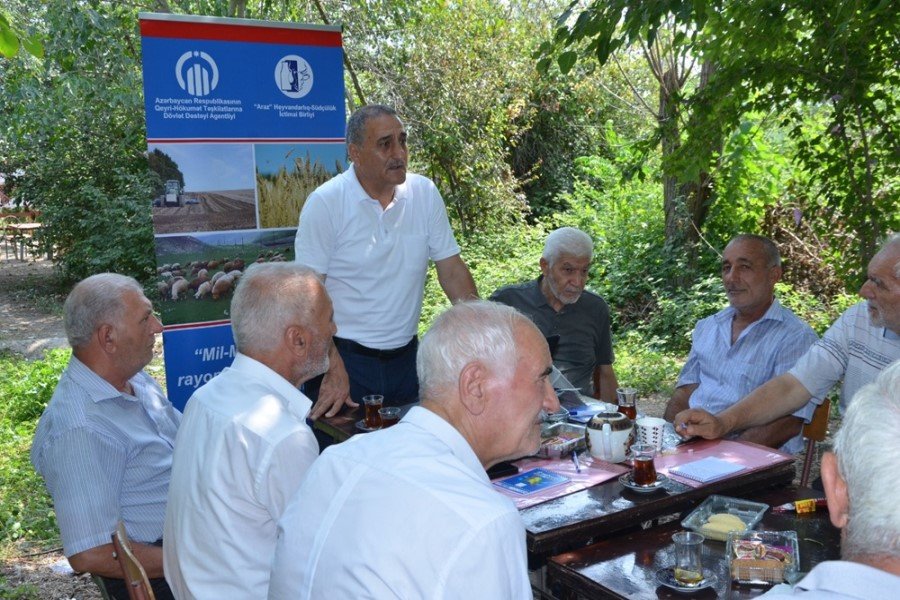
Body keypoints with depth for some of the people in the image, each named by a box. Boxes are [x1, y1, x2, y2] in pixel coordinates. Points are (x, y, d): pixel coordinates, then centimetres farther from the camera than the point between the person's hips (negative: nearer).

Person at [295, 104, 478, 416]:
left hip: (406, 358, 4)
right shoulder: (324, 203, -11)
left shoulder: (425, 193, 1)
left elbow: (452, 271, 4)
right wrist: (333, 370, -20)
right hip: (345, 358, -4)